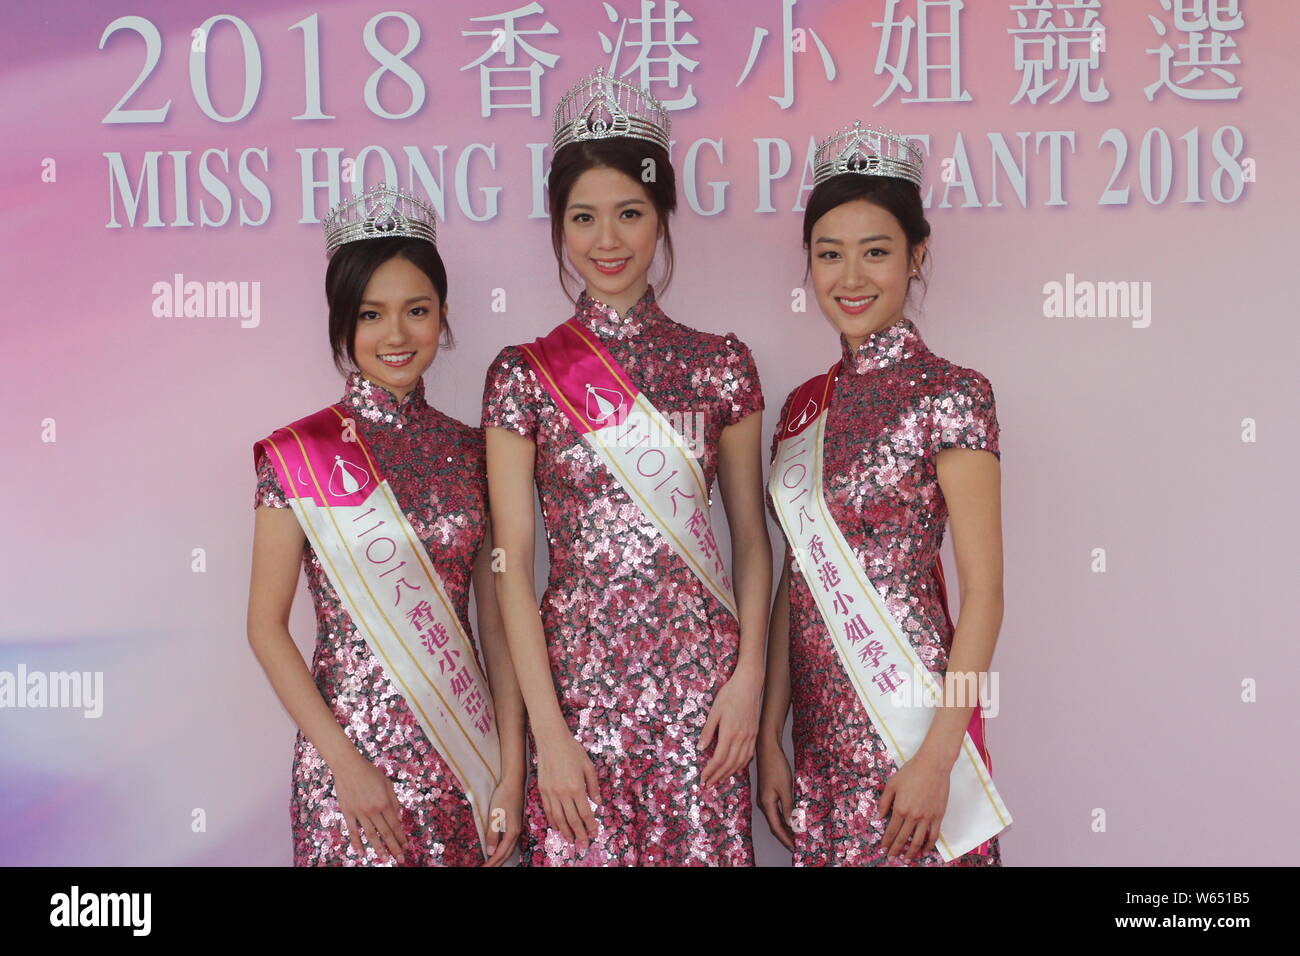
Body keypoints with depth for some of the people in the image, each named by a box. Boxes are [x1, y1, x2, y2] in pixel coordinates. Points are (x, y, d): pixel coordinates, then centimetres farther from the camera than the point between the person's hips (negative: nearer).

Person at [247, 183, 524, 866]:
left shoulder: (470, 450, 4)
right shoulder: (300, 454, -6)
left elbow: (496, 618, 4)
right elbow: (267, 625, -6)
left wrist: (512, 770, -2)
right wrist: (345, 763, -13)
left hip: (462, 751, 3)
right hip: (354, 746, -3)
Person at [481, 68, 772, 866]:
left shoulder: (721, 365, 4)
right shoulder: (525, 375, 0)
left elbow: (752, 538, 8)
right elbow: (513, 565, -3)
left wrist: (749, 678, -4)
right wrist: (547, 730, -9)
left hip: (702, 684, 1)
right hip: (579, 679, -1)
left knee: (704, 849, 5)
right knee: (577, 849, 3)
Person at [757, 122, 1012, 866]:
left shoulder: (950, 394, -9)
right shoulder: (805, 406, 9)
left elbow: (984, 591, -12)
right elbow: (795, 582, 11)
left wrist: (939, 753, -16)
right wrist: (770, 738, 8)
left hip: (909, 716, -5)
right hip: (820, 732, 6)